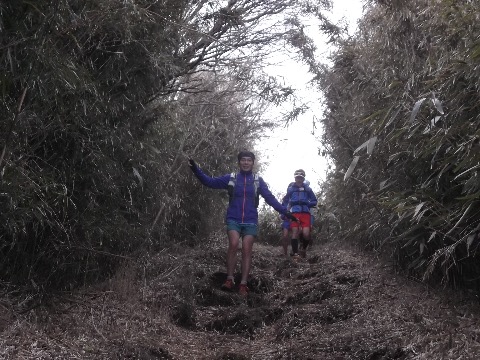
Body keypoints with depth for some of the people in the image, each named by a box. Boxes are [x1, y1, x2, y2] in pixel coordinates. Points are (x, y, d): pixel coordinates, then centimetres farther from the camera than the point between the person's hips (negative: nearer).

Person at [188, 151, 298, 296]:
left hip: (250, 221, 1)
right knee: (233, 244, -22)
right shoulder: (231, 178, 4)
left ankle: (243, 284, -1)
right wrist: (196, 170, -8)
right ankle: (229, 279, -13)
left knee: (246, 250, -5)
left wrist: (285, 212, -4)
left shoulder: (258, 181, 5)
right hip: (233, 220, -1)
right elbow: (210, 182, 3)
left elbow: (270, 198, 4)